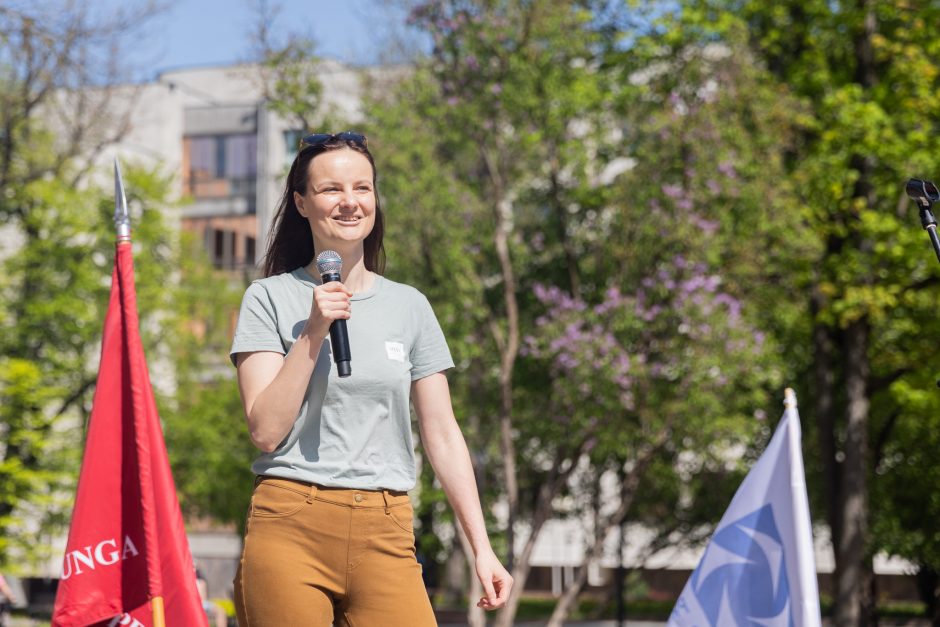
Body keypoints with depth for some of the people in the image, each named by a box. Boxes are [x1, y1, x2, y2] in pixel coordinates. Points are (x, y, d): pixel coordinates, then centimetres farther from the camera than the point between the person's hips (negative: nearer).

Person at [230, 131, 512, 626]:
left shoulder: (409, 306, 13)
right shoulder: (270, 298, 4)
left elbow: (442, 435, 12)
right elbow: (266, 431, -5)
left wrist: (481, 547, 6)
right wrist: (313, 331, -11)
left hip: (384, 535, 2)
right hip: (290, 529, -2)